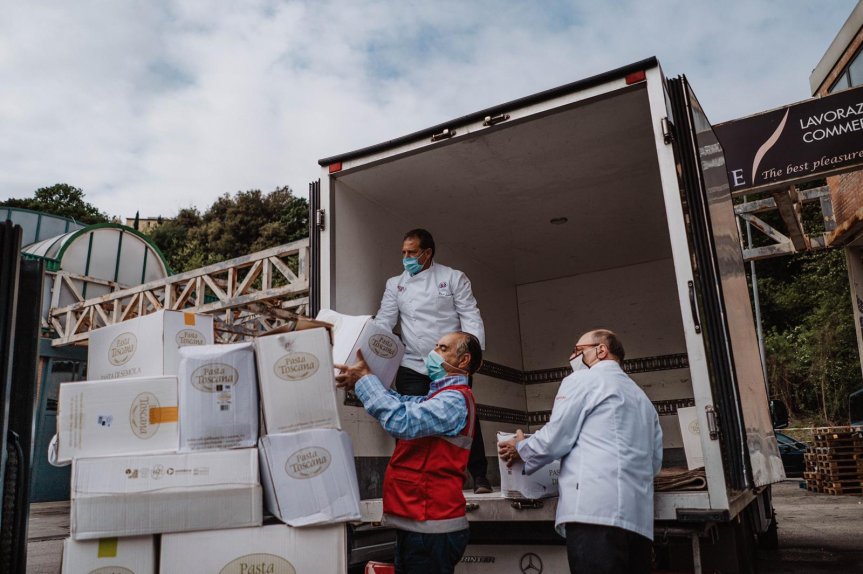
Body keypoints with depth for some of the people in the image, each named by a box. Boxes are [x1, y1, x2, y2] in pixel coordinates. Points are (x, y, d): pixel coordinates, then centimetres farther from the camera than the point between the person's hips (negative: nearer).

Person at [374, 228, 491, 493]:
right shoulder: (395, 284, 12)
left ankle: (479, 476, 14)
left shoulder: (454, 278, 5)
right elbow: (383, 322, 6)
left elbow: (470, 316, 0)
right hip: (412, 367, 2)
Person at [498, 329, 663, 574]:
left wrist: (521, 449, 16)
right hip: (639, 516, 8)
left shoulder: (582, 380, 5)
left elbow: (555, 440, -2)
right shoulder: (643, 398, 27)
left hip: (595, 509, -8)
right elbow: (655, 462, 26)